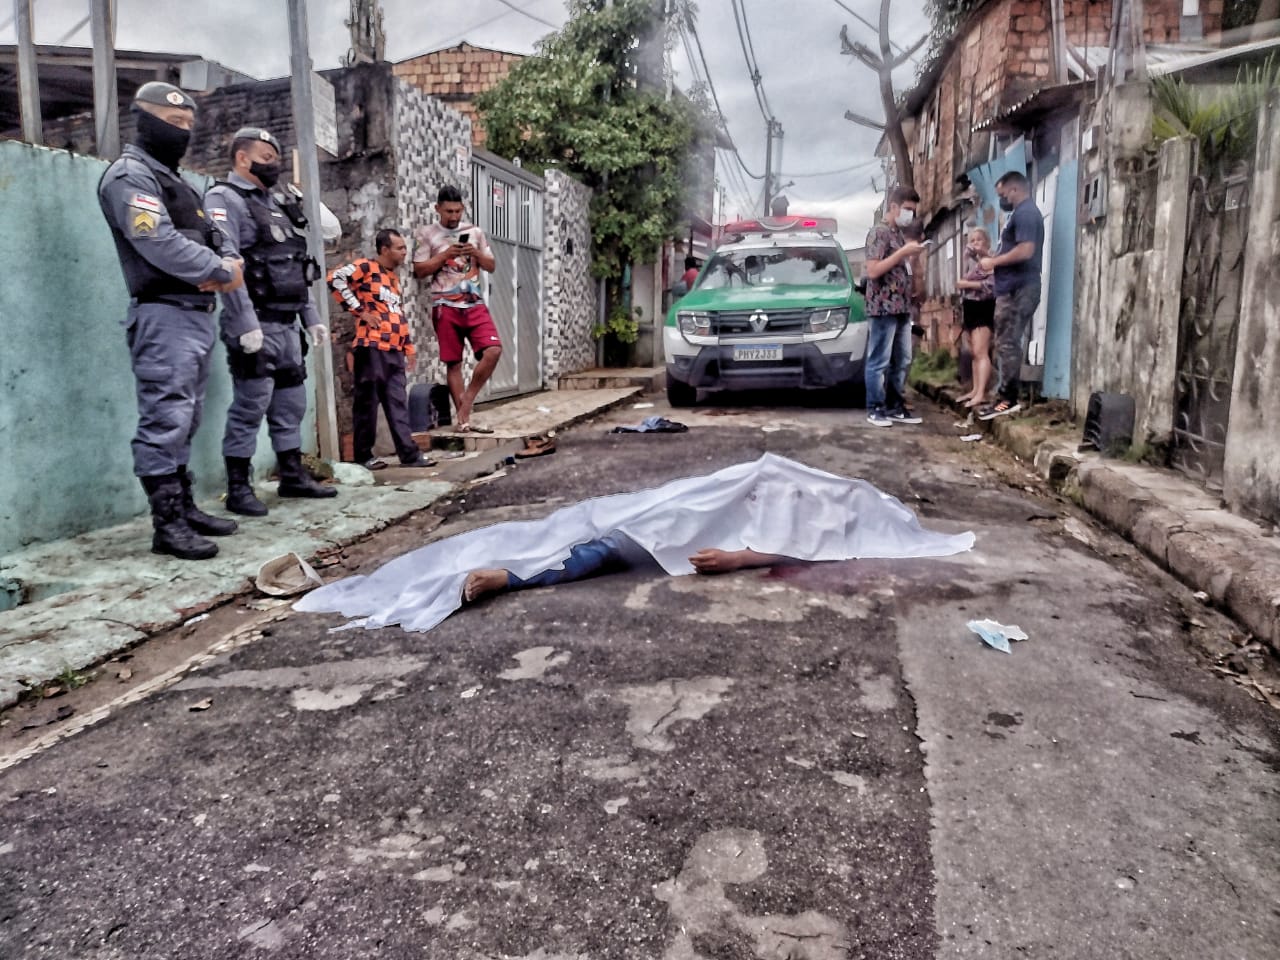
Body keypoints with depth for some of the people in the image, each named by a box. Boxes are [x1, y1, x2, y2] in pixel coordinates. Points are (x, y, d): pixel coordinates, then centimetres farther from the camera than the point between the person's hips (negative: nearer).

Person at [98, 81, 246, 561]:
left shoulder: (175, 180, 25)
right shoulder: (130, 176, -6)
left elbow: (213, 236, 19)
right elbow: (161, 244, -19)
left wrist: (230, 264, -4)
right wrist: (223, 273, -10)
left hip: (196, 314, 10)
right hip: (164, 315, -10)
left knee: (184, 421, 12)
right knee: (165, 420, -10)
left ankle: (184, 508, 20)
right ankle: (167, 524, -8)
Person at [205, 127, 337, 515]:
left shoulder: (277, 202, 20)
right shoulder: (224, 199, -6)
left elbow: (298, 268, 22)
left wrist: (311, 317, 17)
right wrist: (246, 324, -24)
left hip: (286, 323, 8)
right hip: (255, 324, -8)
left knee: (291, 403, 13)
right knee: (251, 405, -6)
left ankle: (293, 476, 24)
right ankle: (238, 489, 2)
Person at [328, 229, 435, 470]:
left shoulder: (394, 278, 22)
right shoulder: (366, 267, -2)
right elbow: (336, 279, -17)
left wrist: (409, 346, 22)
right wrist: (359, 310, -14)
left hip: (394, 350, 7)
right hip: (371, 347, -7)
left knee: (398, 403, 6)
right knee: (367, 402, -1)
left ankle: (409, 454, 6)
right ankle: (363, 455, 7)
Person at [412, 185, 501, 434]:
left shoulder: (475, 232, 11)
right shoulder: (426, 234, 3)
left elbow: (491, 266, 13)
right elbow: (419, 271, -2)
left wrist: (476, 253, -6)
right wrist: (445, 255, -12)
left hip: (474, 303, 3)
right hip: (445, 306, -2)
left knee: (493, 349, -15)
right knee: (453, 362, 0)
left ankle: (466, 404, -1)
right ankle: (464, 419, 7)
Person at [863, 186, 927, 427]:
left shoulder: (899, 234, 19)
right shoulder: (879, 232, -8)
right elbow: (873, 271, -17)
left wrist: (911, 255, 9)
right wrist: (903, 252, -16)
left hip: (902, 308, 9)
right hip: (883, 308, -9)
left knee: (902, 361, 10)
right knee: (879, 362, -3)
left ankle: (896, 407, 17)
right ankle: (875, 409, 4)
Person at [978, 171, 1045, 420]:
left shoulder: (1025, 213, -12)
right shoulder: (1022, 213, 22)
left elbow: (1025, 251, -23)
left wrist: (993, 262, -12)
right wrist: (992, 262, 14)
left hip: (1018, 289, -11)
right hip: (1015, 288, 11)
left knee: (1007, 344, -9)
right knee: (1008, 344, 11)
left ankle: (1008, 399, -7)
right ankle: (1007, 396, 14)